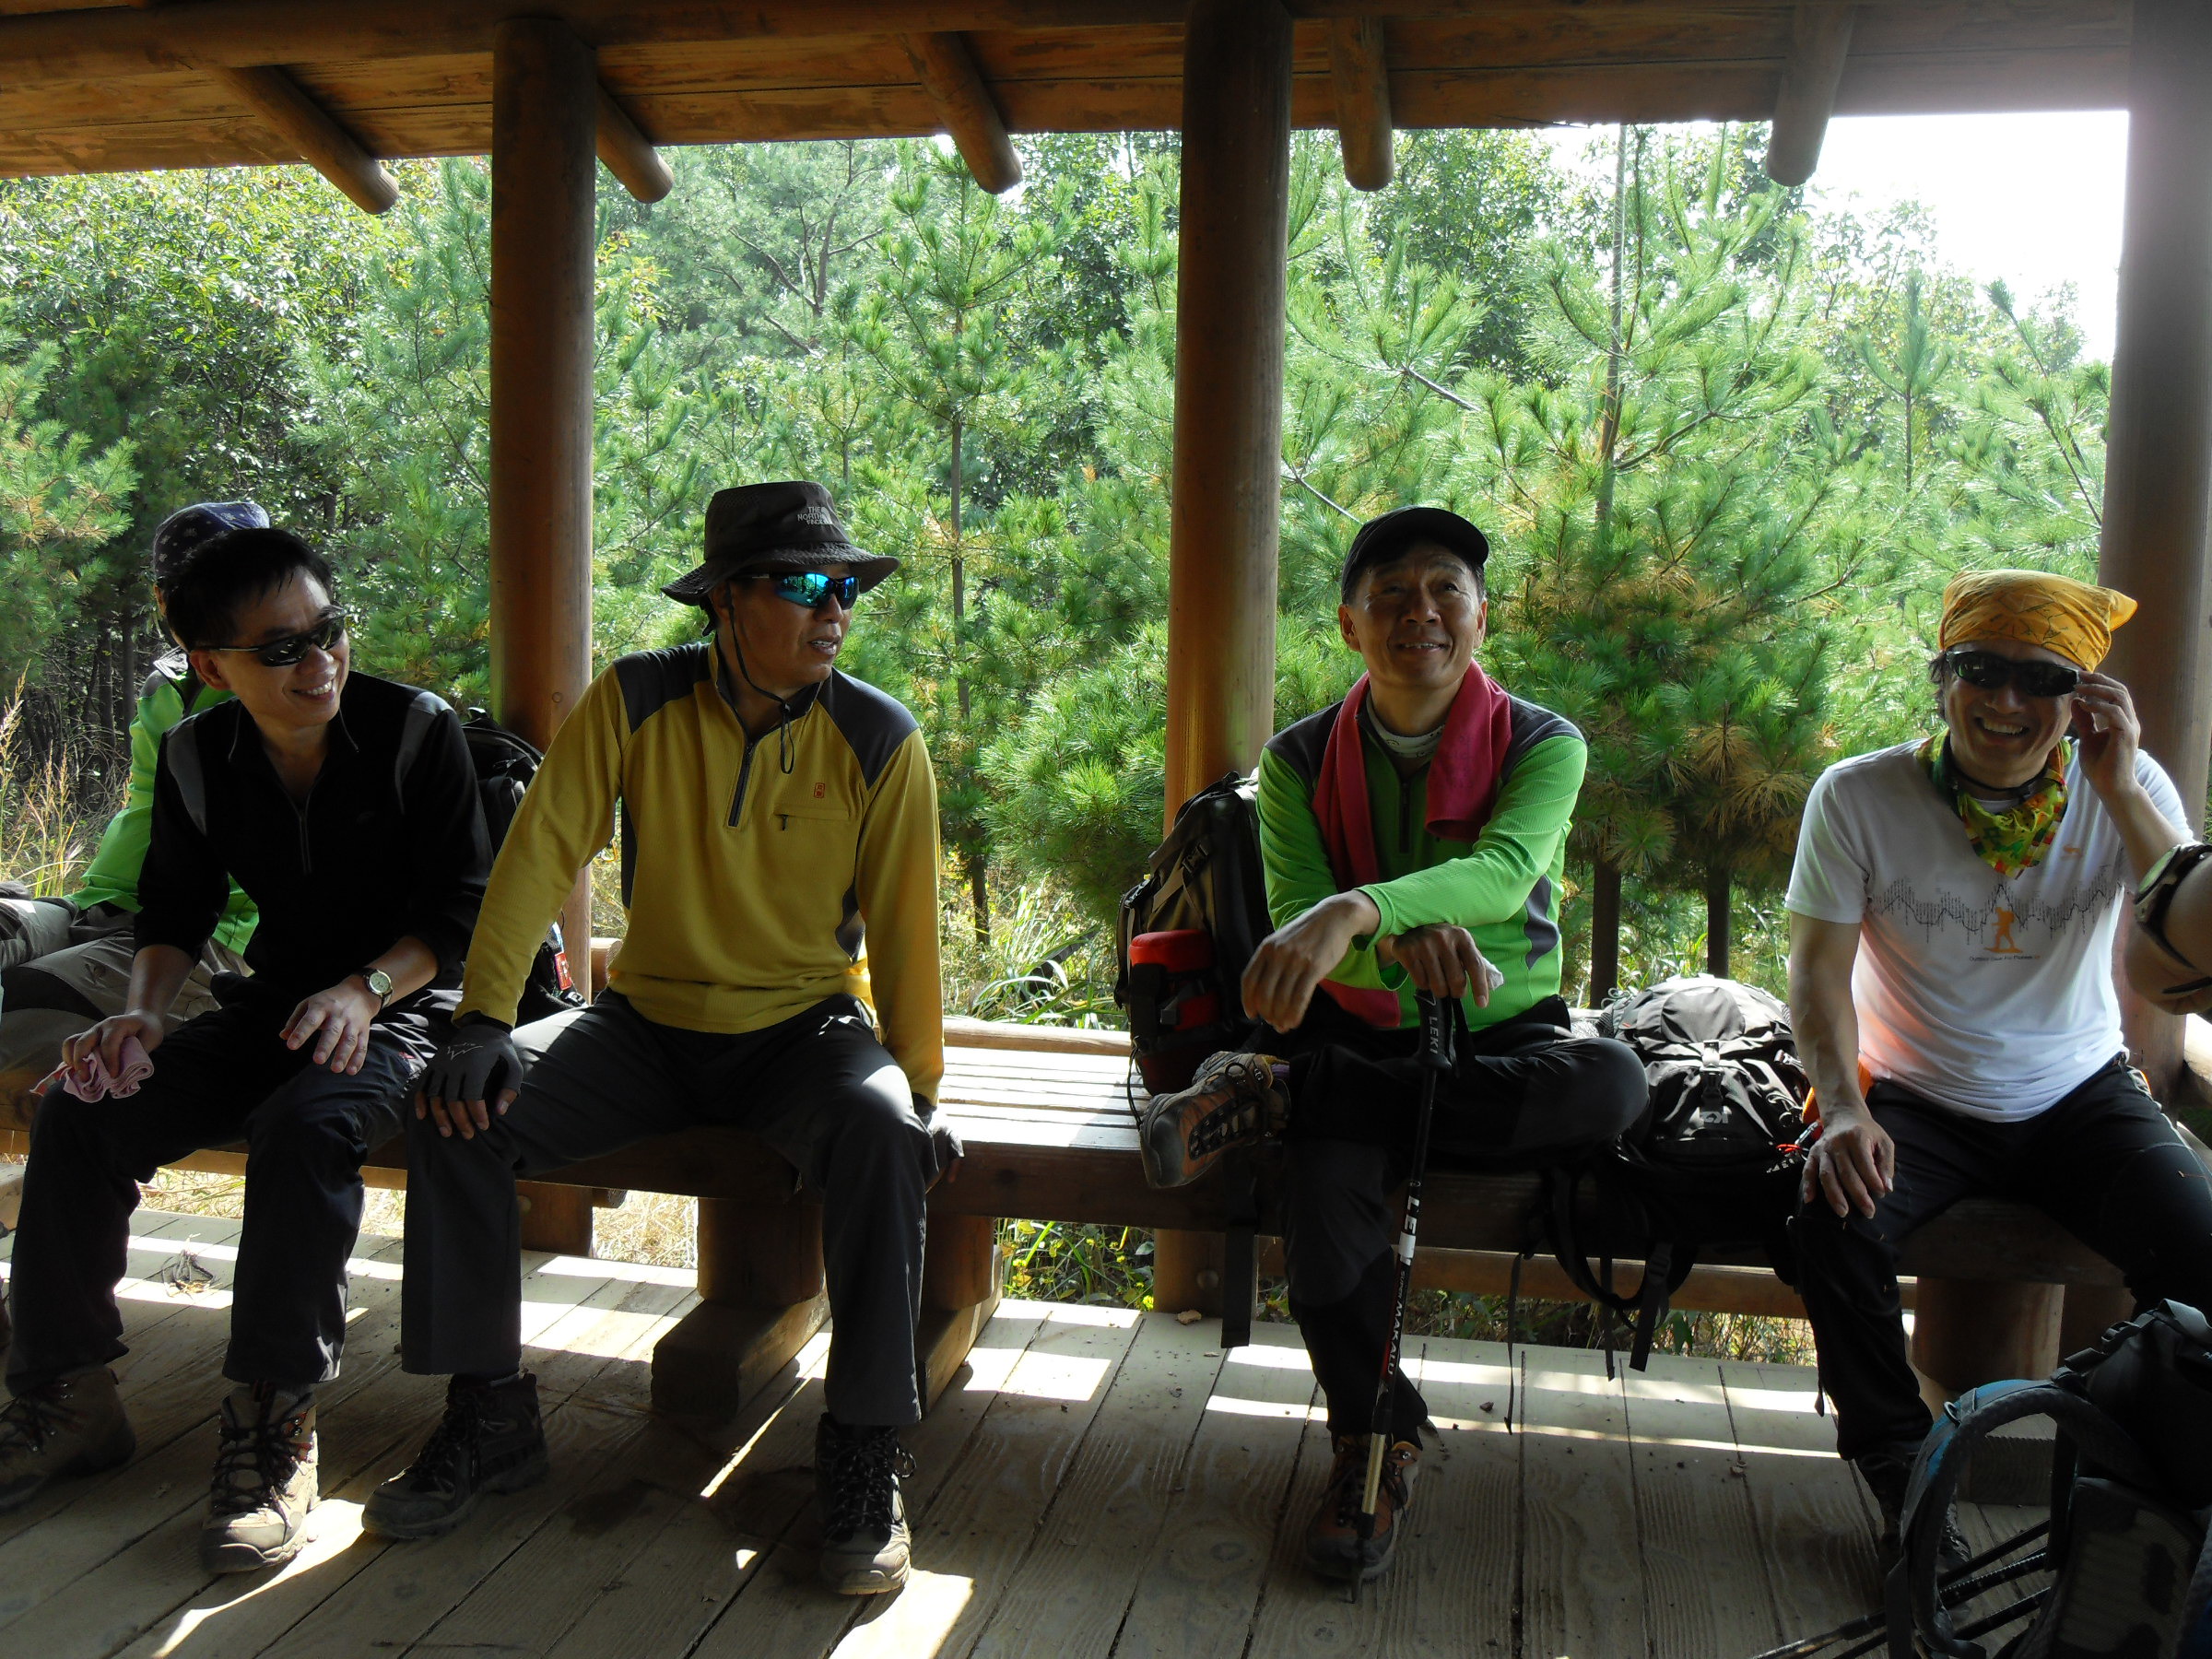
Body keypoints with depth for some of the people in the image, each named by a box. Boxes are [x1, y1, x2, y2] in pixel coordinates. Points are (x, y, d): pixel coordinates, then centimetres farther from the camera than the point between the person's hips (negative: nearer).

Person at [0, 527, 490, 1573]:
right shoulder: (199, 758, 2)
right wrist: (143, 1013, -9)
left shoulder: (417, 730, -12)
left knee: (305, 1126, -36)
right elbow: (174, 912, 11)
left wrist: (363, 988, -26)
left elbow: (463, 908, -11)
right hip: (271, 1003, 5)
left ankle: (273, 1427, -26)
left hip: (404, 1006, -5)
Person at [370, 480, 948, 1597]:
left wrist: (921, 1088, -5)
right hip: (649, 1021, 2)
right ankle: (489, 1418, 1)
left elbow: (903, 926, -6)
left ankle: (863, 1450, -17)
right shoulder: (634, 703, -7)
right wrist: (483, 1021, -19)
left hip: (804, 1028, -2)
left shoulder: (878, 740, -9)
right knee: (459, 1114, -17)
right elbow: (540, 856, -10)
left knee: (880, 1138, -33)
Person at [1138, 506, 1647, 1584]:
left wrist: (1359, 907, -45)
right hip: (1361, 1029, 0)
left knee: (1613, 1083, -33)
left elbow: (1504, 871, -25)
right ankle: (1374, 1436, -10)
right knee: (1327, 1174, -33)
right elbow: (1294, 920, -11)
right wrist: (1401, 944, -35)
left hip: (1502, 1035, 1)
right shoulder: (1301, 759, 2)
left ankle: (1278, 1092, -24)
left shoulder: (1544, 746, -4)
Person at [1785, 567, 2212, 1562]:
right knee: (1836, 1219, -31)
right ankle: (1903, 1472, -6)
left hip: (2079, 1096, 2)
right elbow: (1820, 967, -11)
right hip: (1918, 1099, -2)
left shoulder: (2129, 791, -6)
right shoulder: (1859, 797, -12)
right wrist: (1843, 1108, -27)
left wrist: (2123, 795, -27)